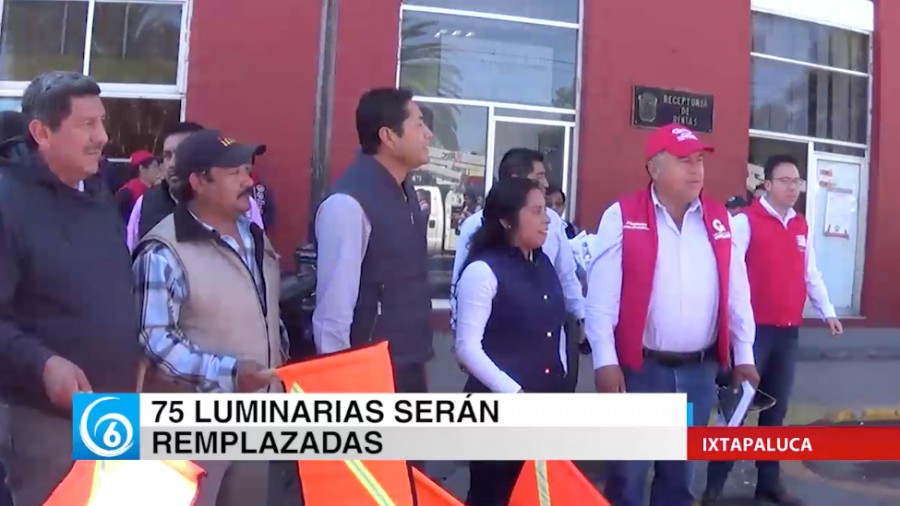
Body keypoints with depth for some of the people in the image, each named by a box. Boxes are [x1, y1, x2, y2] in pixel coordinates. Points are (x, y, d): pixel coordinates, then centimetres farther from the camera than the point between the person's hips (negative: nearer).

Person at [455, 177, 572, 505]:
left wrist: (561, 380, 9)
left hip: (549, 402, 7)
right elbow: (468, 348, -16)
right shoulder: (482, 270, -12)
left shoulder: (543, 263, 9)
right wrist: (514, 393, -17)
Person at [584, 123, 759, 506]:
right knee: (628, 471, 7)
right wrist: (605, 360, -13)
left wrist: (744, 354, 10)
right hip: (640, 368, -4)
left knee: (681, 471, 17)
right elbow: (602, 296, -9)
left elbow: (737, 292, 11)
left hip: (699, 370, 4)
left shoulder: (720, 219, 8)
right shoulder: (622, 217, -6)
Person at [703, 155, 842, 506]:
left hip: (789, 332, 7)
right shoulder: (746, 221, -8)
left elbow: (811, 274, 21)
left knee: (776, 410, 13)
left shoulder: (802, 227, 13)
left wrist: (827, 311, 16)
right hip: (754, 329, -6)